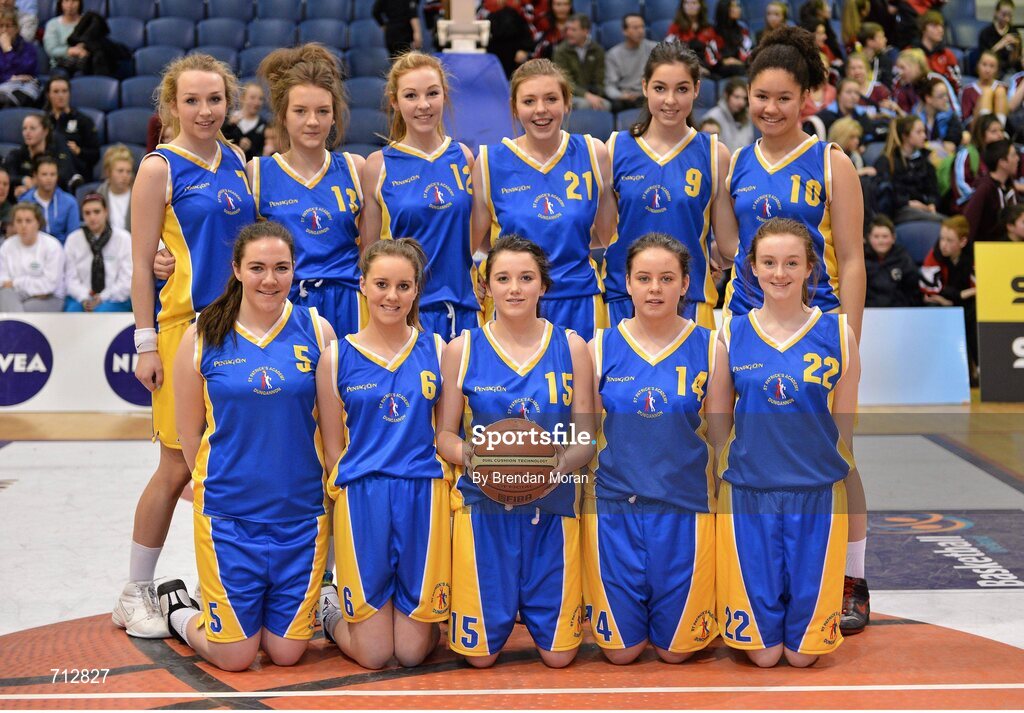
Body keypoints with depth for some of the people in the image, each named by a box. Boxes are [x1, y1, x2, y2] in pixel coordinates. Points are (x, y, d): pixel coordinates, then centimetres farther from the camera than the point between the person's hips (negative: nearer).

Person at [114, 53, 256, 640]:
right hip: (183, 324, -5)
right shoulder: (160, 168, -5)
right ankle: (136, 595, 12)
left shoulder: (237, 163, 11)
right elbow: (142, 262, -6)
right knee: (179, 467, -2)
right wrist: (147, 343, -11)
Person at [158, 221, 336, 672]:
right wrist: (215, 486, 7)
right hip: (228, 512, -1)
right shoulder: (202, 337, -3)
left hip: (301, 512, 1)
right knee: (235, 656, 3)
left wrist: (328, 487, 2)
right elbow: (189, 433, 5)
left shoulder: (316, 330, 0)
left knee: (286, 650, 6)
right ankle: (177, 610, 32)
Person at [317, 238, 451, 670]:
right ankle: (331, 609, 33)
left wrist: (446, 488, -2)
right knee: (373, 654, 4)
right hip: (362, 500, -1)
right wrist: (354, 495, -3)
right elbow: (333, 448, 6)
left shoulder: (435, 350, 6)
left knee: (413, 650, 4)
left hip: (424, 496, 1)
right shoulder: (338, 357, 2)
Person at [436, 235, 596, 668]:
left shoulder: (571, 347, 4)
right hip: (483, 507, -1)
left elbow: (586, 438, 4)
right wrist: (467, 452, -18)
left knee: (559, 654, 3)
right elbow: (445, 434, 5)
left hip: (553, 508, 1)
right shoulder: (462, 350, 2)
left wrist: (562, 461, -18)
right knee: (480, 653, 2)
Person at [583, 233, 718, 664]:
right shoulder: (601, 348, 1)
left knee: (676, 649, 7)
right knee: (620, 649, 6)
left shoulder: (708, 348, -1)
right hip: (615, 506, 1)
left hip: (685, 508, -1)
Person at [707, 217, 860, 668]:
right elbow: (717, 420, 7)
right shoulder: (732, 334, 0)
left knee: (803, 652, 6)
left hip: (817, 494, 0)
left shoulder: (836, 332, -1)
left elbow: (846, 421, 5)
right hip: (748, 493, 0)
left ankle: (799, 646, 40)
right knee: (762, 652, 5)